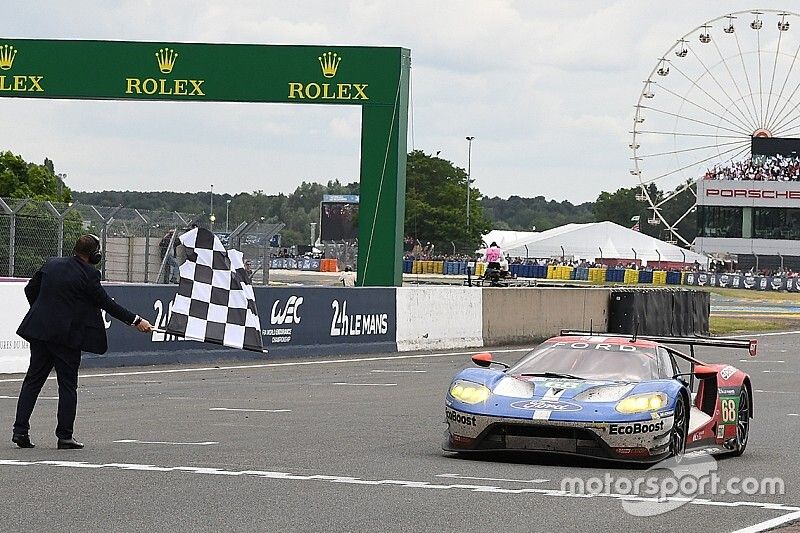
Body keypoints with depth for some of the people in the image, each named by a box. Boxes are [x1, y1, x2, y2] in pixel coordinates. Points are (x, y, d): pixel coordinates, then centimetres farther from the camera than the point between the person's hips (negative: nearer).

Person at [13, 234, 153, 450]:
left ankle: (20, 430, 6)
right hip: (66, 335, -5)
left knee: (33, 380, 11)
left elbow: (30, 289, 14)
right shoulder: (88, 274, -12)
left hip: (39, 330, 5)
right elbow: (106, 303, -7)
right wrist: (135, 321, -1)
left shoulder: (52, 264, 6)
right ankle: (64, 436, 4)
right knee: (68, 385, 4)